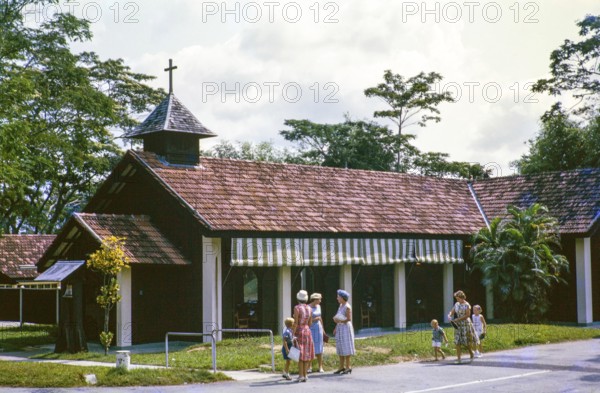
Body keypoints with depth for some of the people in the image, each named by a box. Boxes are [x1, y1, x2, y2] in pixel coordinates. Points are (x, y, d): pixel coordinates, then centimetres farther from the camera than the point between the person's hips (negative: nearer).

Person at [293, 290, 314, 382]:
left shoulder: (297, 308, -13)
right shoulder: (309, 308, 4)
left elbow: (295, 323, -16)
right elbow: (310, 323, 8)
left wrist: (293, 335, -14)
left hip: (298, 332, -5)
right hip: (307, 331, 5)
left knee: (299, 354, -3)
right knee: (306, 354, 8)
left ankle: (301, 376, -5)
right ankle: (305, 375, 9)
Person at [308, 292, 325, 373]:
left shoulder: (318, 306, 8)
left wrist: (323, 329, 17)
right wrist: (315, 319, -18)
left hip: (318, 328, 5)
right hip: (310, 329, -5)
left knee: (319, 348, 3)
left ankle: (320, 367, 7)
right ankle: (309, 367, 6)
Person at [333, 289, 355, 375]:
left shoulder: (347, 307, -14)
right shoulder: (341, 306, 13)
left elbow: (349, 319, -18)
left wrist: (339, 321, -21)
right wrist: (336, 328, 13)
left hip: (346, 328, -9)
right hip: (340, 328, 9)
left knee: (346, 348, -5)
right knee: (340, 348, 9)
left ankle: (348, 367, 1)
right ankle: (341, 367, 14)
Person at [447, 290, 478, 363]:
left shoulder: (467, 305, -9)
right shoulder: (456, 304, 9)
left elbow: (467, 315, -14)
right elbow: (451, 311, 13)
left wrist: (458, 319, -18)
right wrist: (449, 315, -10)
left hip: (465, 324, -5)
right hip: (458, 325, 5)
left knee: (467, 341, 2)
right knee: (457, 341, -2)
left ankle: (471, 353, 27)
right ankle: (458, 358, -2)